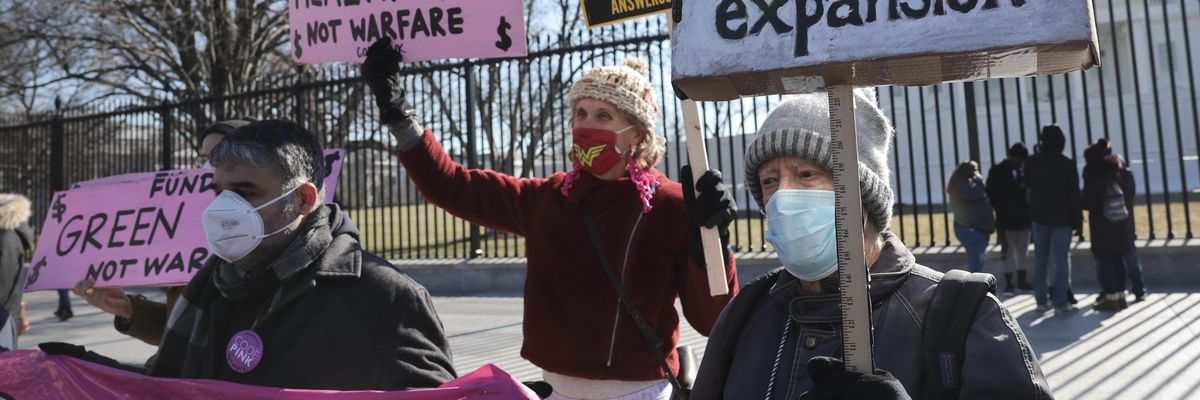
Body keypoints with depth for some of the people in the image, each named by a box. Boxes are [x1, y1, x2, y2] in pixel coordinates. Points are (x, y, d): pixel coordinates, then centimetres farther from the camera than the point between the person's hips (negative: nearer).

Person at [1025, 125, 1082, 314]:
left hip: (1039, 215, 3)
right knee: (1062, 259, 0)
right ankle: (1061, 302, -4)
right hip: (1062, 217, -3)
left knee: (1040, 259, 9)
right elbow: (1074, 194, -8)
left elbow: (1027, 188, 8)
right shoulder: (1067, 163, -9)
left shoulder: (1032, 162, 0)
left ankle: (1041, 301, 10)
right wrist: (1077, 220, -3)